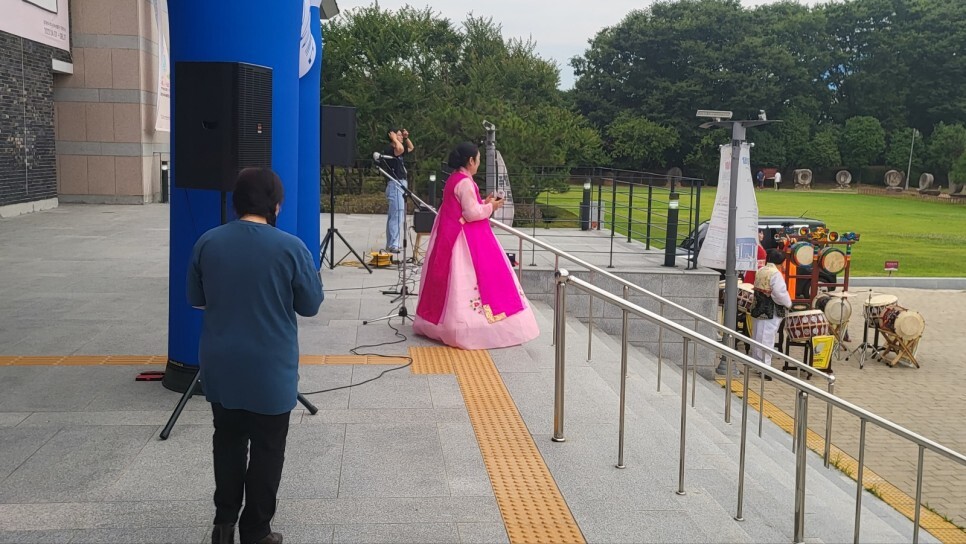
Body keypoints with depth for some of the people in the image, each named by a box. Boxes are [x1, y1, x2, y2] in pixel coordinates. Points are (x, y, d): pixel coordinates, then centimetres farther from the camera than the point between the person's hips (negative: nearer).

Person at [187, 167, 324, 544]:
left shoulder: (207, 242, -5)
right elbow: (310, 305, -6)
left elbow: (195, 298, 7)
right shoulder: (291, 248, -15)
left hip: (220, 366, 4)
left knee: (228, 441, 21)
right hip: (270, 370, -3)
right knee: (267, 449, 11)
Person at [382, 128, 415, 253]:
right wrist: (394, 139, -16)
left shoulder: (398, 151, 17)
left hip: (401, 184, 11)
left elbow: (411, 148, 34)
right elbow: (400, 149, -34)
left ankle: (391, 244, 20)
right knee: (397, 215, -13)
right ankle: (393, 245, -13)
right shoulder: (389, 149, -11)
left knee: (394, 216, 14)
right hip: (395, 185, -11)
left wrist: (406, 137, 19)